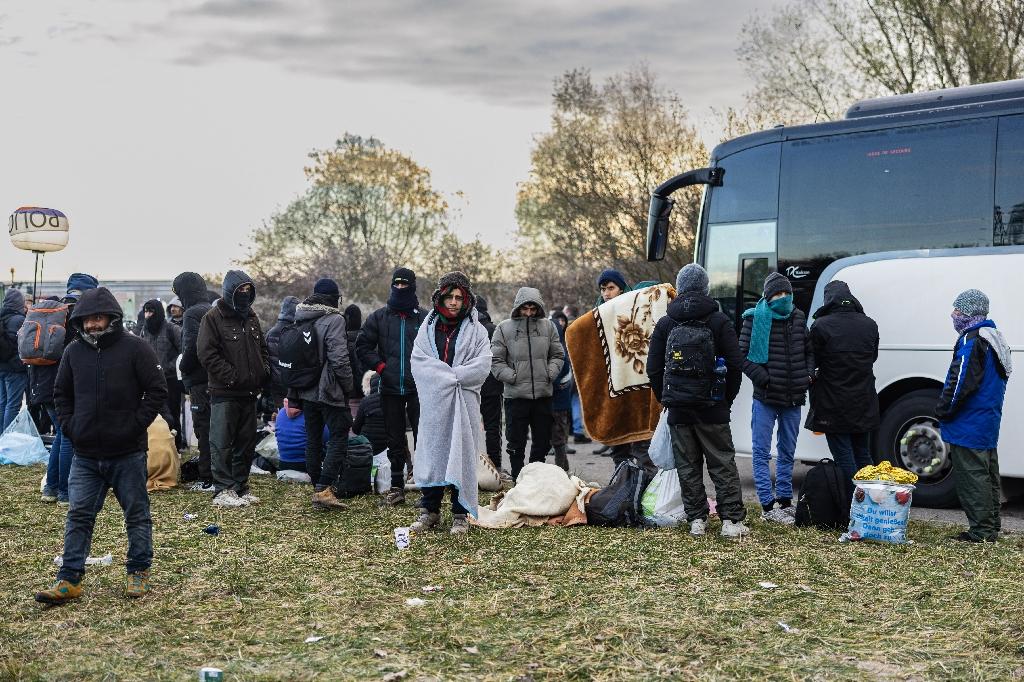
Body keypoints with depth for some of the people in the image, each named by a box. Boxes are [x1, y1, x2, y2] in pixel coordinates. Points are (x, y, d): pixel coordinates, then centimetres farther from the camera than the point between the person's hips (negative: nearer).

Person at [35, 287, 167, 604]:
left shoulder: (135, 348, -7)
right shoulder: (74, 352, 6)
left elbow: (157, 390, -6)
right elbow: (61, 393, 18)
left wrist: (137, 424, -11)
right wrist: (69, 425, 5)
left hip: (128, 452, -3)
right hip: (85, 454, 4)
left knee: (137, 514, 7)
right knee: (78, 515, 2)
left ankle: (138, 573, 20)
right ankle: (69, 580, 5)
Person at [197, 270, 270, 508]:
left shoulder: (251, 317, 15)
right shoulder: (213, 318, -8)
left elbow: (262, 348, 24)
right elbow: (208, 354, -15)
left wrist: (264, 370, 6)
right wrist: (233, 377, -18)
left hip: (249, 392, 7)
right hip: (224, 393, -7)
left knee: (246, 442, 12)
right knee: (222, 443, -4)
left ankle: (240, 487, 21)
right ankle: (223, 491, -1)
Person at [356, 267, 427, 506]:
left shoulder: (425, 318, 1)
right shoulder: (379, 317, 8)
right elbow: (362, 346, 10)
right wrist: (380, 366, -1)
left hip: (419, 388, -2)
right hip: (390, 389, 3)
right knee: (395, 441, 9)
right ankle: (397, 487, 16)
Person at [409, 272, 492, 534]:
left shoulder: (476, 330, 5)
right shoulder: (428, 328, 11)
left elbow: (482, 365, -7)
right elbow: (418, 361, -2)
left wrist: (446, 375, -12)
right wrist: (455, 375, -12)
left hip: (464, 404, -2)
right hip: (434, 403, 2)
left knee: (461, 455, -1)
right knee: (432, 453, 4)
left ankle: (460, 514, 5)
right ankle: (430, 510, 15)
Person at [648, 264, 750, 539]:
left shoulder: (665, 324, 2)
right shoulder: (720, 321, -3)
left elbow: (653, 369, 2)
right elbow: (735, 365, -6)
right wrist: (727, 399, 5)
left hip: (678, 410, 1)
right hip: (713, 408, -1)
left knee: (687, 465, 8)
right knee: (722, 464, 5)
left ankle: (696, 519, 9)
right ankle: (731, 520, 2)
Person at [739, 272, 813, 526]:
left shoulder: (798, 318, 9)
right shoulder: (755, 318, -6)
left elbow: (809, 351, 20)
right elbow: (742, 355, -9)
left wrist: (808, 374, 3)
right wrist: (763, 378, -16)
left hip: (793, 399, 5)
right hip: (765, 399, -5)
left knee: (787, 453, 14)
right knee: (762, 453, -3)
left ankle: (784, 502, 24)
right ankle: (768, 507, 0)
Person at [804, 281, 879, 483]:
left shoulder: (821, 326, -14)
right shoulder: (869, 325, 3)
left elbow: (812, 361, -7)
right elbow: (873, 356, 15)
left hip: (834, 404, -5)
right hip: (864, 404, 5)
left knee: (843, 457, 2)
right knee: (863, 455, 17)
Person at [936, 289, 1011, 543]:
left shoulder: (971, 340, -17)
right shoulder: (996, 338, 15)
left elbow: (961, 381, -22)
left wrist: (944, 410, -9)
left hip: (968, 427, -10)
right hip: (989, 423, 10)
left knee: (972, 476, -5)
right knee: (988, 475, 15)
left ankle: (981, 530, -3)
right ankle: (992, 527, 22)